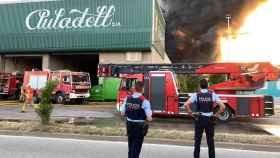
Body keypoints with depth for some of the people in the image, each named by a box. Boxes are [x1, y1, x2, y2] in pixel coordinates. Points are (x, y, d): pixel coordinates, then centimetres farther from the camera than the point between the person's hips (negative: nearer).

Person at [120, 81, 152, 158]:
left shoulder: (127, 98, -5)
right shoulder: (144, 101, -19)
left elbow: (122, 113, 2)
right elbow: (149, 118, -20)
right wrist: (149, 117, 1)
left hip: (129, 125, 5)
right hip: (139, 126, -4)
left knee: (131, 145, 23)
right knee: (136, 147, 8)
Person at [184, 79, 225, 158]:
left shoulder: (196, 95, -5)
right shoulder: (213, 95, -3)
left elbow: (186, 105, -17)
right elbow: (222, 106, -10)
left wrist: (191, 113, -6)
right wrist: (216, 114, 1)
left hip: (199, 120, -1)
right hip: (210, 120, 1)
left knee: (197, 140, 11)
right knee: (210, 141, 12)